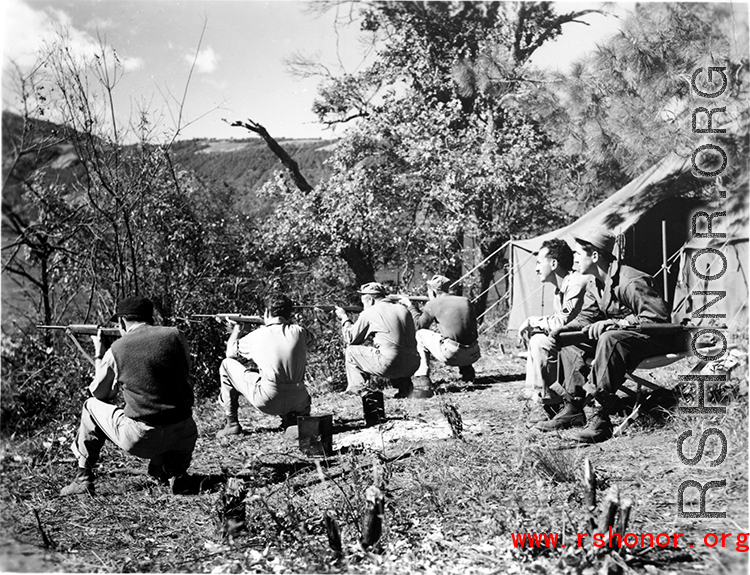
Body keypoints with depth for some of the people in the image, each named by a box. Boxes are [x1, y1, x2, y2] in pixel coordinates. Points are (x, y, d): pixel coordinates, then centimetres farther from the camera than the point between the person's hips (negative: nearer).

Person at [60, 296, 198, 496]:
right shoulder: (175, 336, 2)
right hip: (183, 437, 2)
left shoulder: (116, 349, -2)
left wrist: (99, 355, 27)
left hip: (140, 440, -2)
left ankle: (83, 479, 25)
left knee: (92, 406, 22)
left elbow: (100, 394, 14)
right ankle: (174, 470, 15)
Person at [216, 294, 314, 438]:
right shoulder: (299, 332, 1)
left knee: (227, 364, 16)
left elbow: (230, 352, 14)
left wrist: (236, 328, 31)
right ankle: (292, 419, 12)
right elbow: (311, 341, 27)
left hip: (267, 402, -4)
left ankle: (232, 423, 18)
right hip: (297, 403, 4)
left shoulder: (258, 335, -3)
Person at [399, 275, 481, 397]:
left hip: (451, 355, -5)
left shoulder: (433, 305, 3)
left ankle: (422, 379, 10)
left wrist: (410, 306, 29)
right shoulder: (466, 301, 16)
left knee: (420, 335, 18)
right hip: (473, 355, 5)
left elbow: (419, 325, 16)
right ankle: (467, 369, 19)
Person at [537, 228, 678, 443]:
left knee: (610, 339, -39)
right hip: (619, 337, 10)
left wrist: (615, 323, -31)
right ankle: (574, 407, -6)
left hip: (655, 338, -10)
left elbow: (659, 317, -29)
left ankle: (601, 419, -39)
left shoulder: (630, 282, -24)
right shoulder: (594, 284, 6)